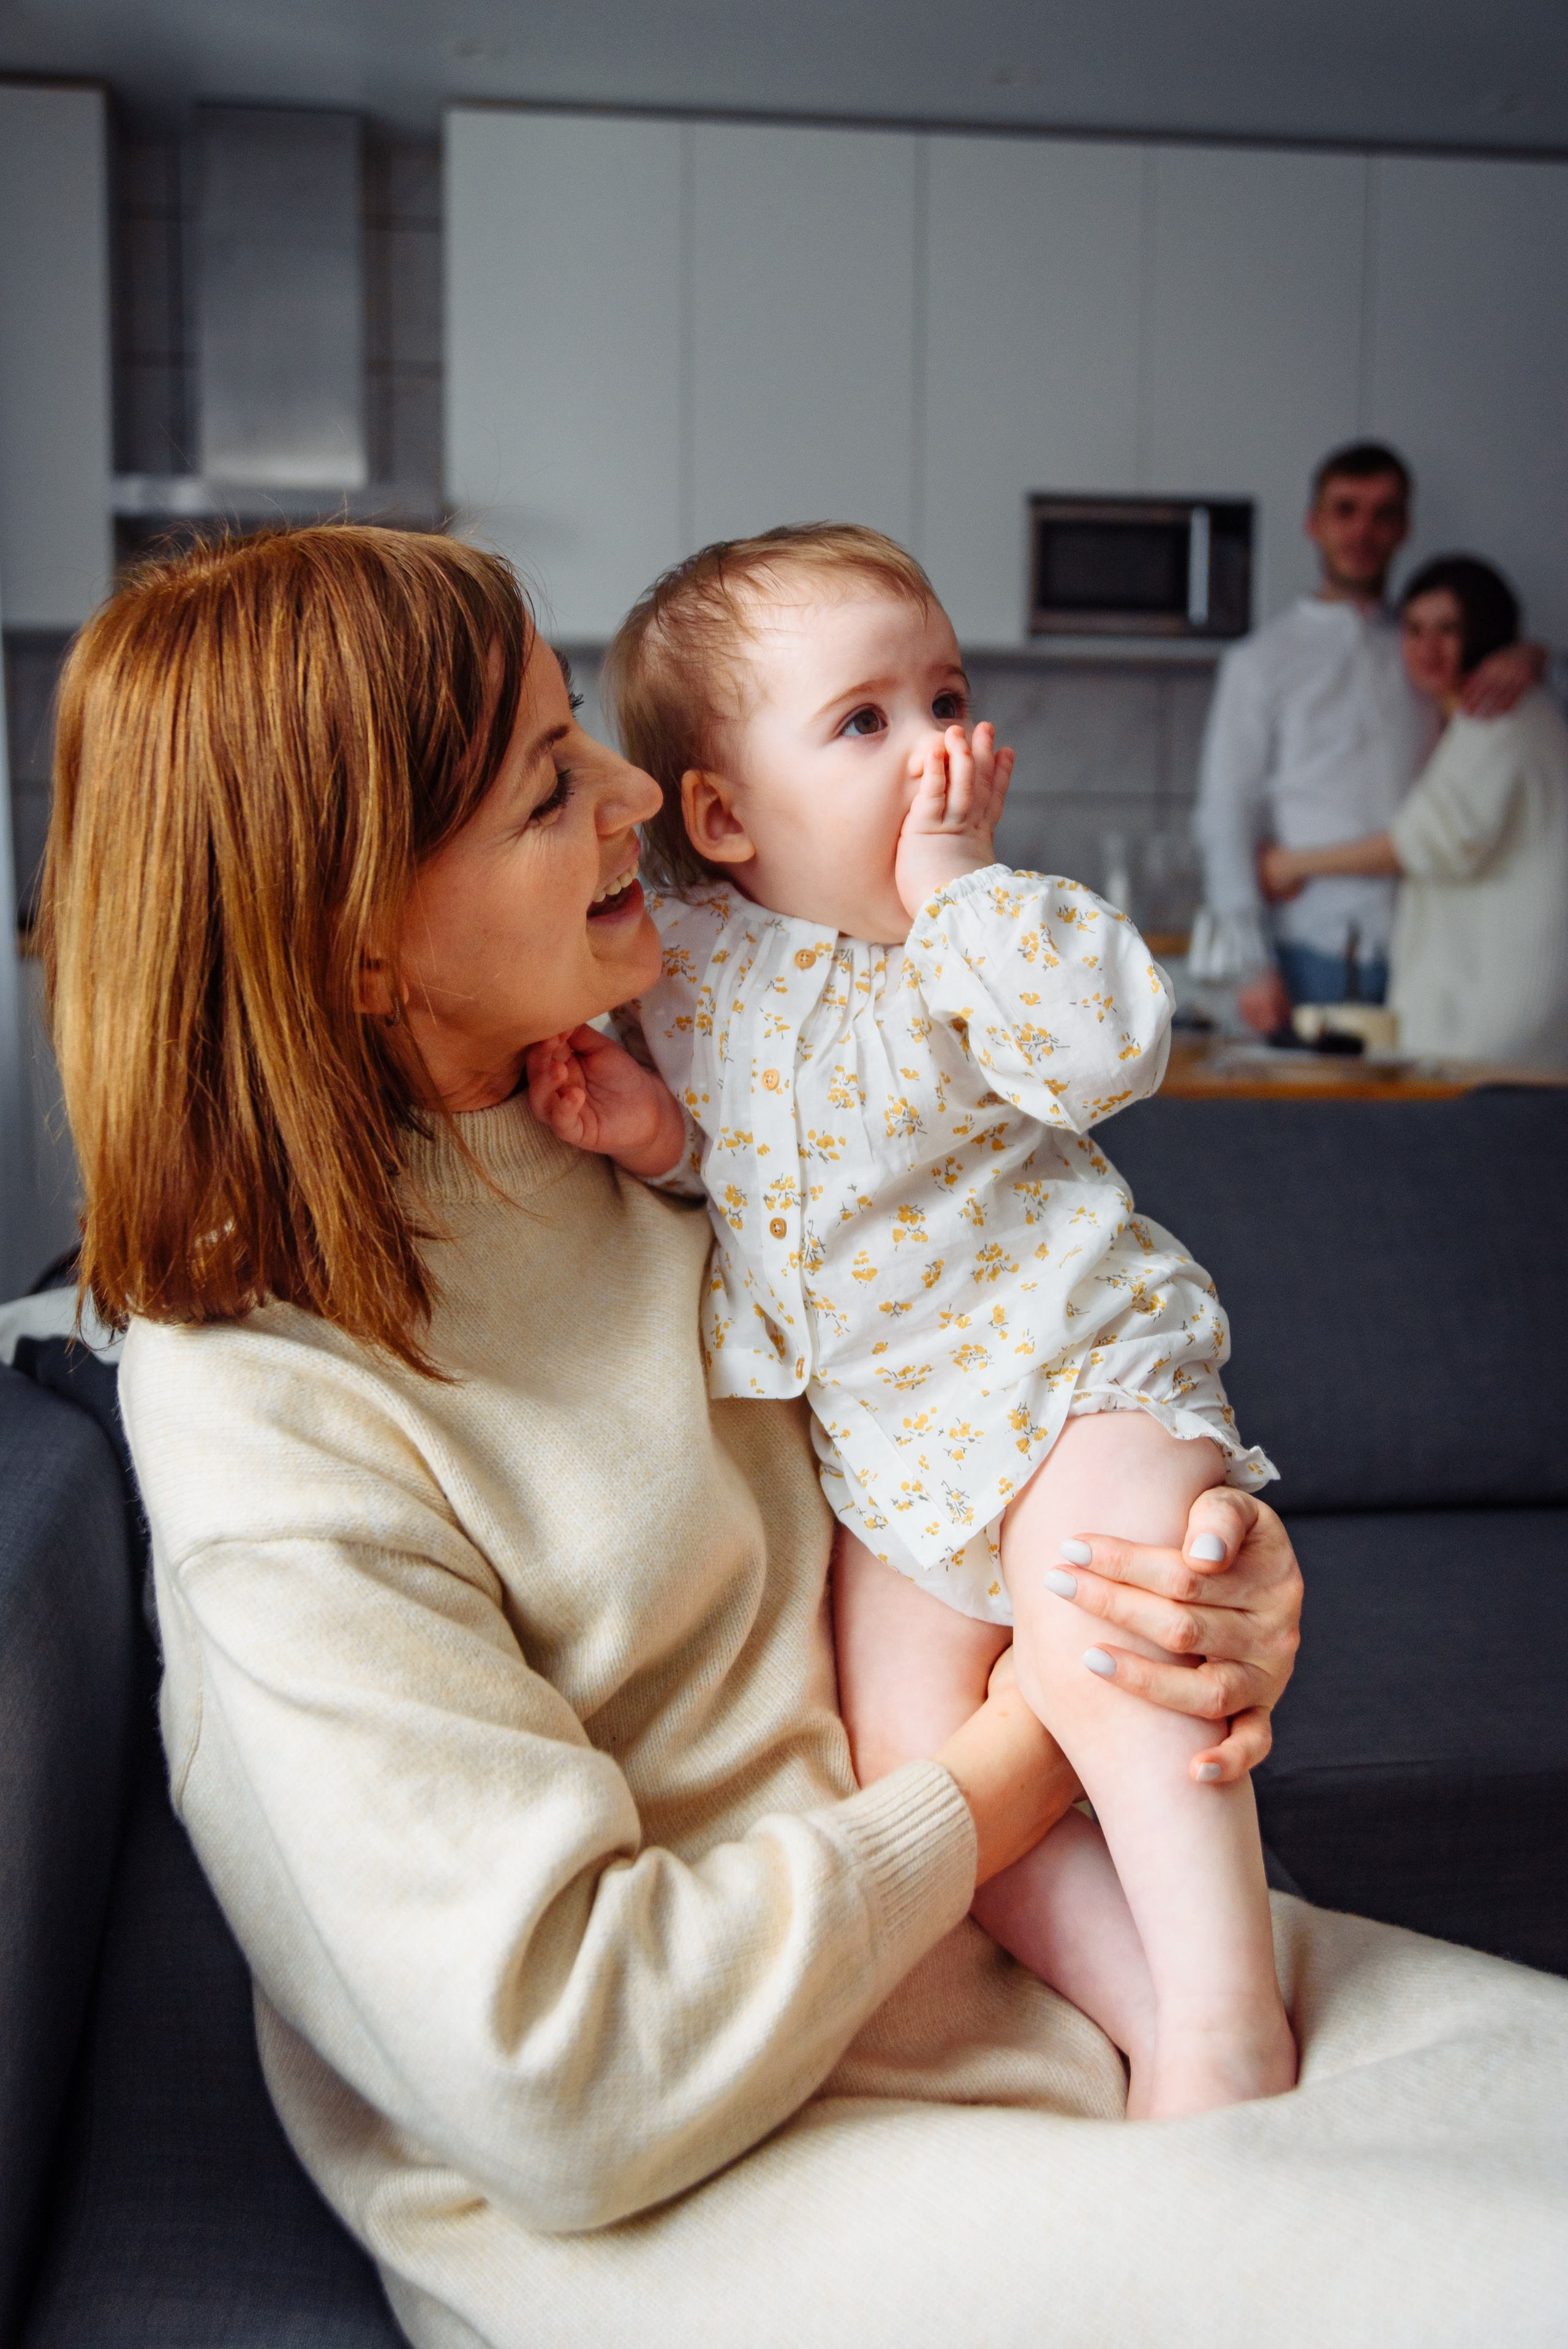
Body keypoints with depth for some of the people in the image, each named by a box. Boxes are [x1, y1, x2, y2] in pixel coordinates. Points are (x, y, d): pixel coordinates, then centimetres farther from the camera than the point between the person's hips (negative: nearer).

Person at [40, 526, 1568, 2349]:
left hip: (990, 1934, 7)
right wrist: (1005, 1779, -12)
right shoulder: (269, 1426, -19)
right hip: (650, 2194, -7)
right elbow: (560, 2084, -21)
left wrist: (1234, 1571, -10)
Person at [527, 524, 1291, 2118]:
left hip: (1074, 1367, -4)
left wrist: (956, 883, -24)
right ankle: (1149, 2010, 2)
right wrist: (650, 1128, -9)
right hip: (882, 1443, 4)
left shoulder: (989, 939, -7)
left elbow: (1111, 1049, -25)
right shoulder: (682, 963, 1)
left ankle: (1229, 2019, -12)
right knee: (909, 1755, -6)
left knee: (1097, 1651, -25)